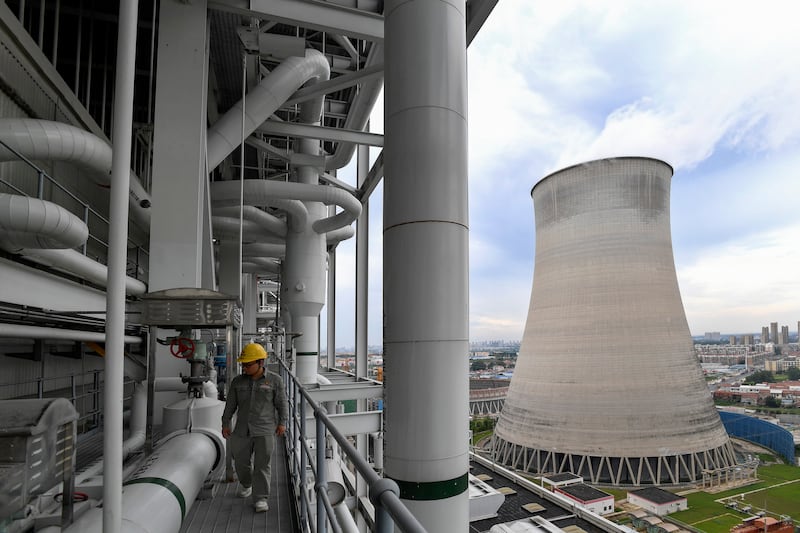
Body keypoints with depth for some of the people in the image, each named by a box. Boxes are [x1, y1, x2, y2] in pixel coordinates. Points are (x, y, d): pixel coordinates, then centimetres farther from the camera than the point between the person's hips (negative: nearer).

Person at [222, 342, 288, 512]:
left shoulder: (275, 380, -3)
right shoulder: (238, 381, 5)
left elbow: (282, 404, 0)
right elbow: (230, 404, 11)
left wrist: (282, 423, -6)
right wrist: (225, 424, 9)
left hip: (265, 430, -3)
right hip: (243, 430, 4)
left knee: (262, 465, -2)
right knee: (241, 462, 13)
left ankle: (260, 498, 8)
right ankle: (246, 483, 42)